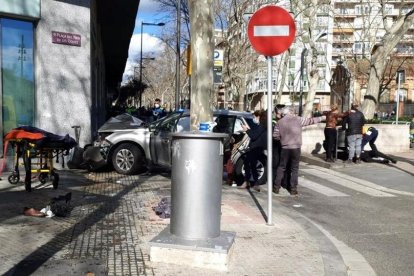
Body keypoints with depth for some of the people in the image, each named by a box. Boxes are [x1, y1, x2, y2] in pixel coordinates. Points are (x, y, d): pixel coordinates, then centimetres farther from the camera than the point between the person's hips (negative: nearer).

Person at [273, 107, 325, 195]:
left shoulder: (280, 122, 2)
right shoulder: (297, 119, -4)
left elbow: (275, 135, 0)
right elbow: (310, 120, 4)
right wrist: (322, 118, 17)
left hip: (285, 148, 2)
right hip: (296, 147, -2)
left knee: (281, 167, 12)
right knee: (294, 168, 8)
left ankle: (276, 187, 11)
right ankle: (293, 189, 9)